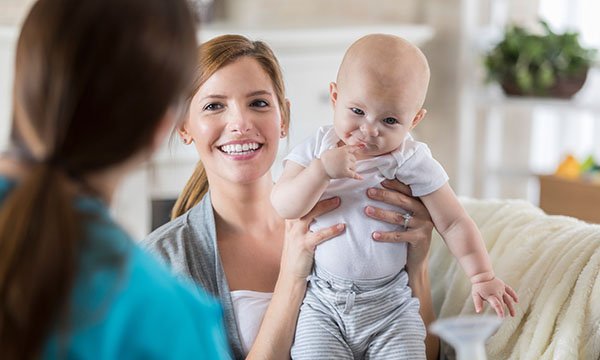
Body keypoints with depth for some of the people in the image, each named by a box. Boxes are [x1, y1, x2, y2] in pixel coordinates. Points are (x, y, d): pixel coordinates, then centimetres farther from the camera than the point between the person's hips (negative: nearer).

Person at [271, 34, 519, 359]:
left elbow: (454, 223, -6)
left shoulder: (412, 162, -7)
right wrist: (322, 170, -26)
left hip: (391, 306, -1)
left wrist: (481, 276, -17)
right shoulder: (316, 150, -2)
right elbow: (283, 207, -13)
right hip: (322, 304, 1)